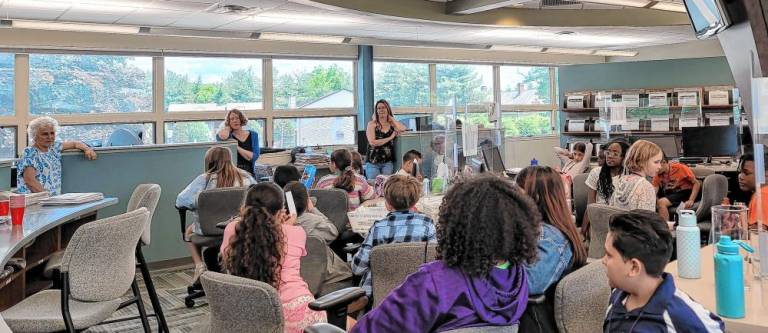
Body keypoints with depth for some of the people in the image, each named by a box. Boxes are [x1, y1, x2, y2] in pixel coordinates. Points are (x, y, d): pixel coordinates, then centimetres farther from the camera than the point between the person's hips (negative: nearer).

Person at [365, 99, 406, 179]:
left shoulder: (392, 124, 7)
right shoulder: (372, 124, 0)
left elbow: (403, 129, -14)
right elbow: (372, 142, -12)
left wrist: (391, 117, -2)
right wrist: (390, 138, -9)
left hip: (388, 162, 2)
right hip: (373, 162, -2)